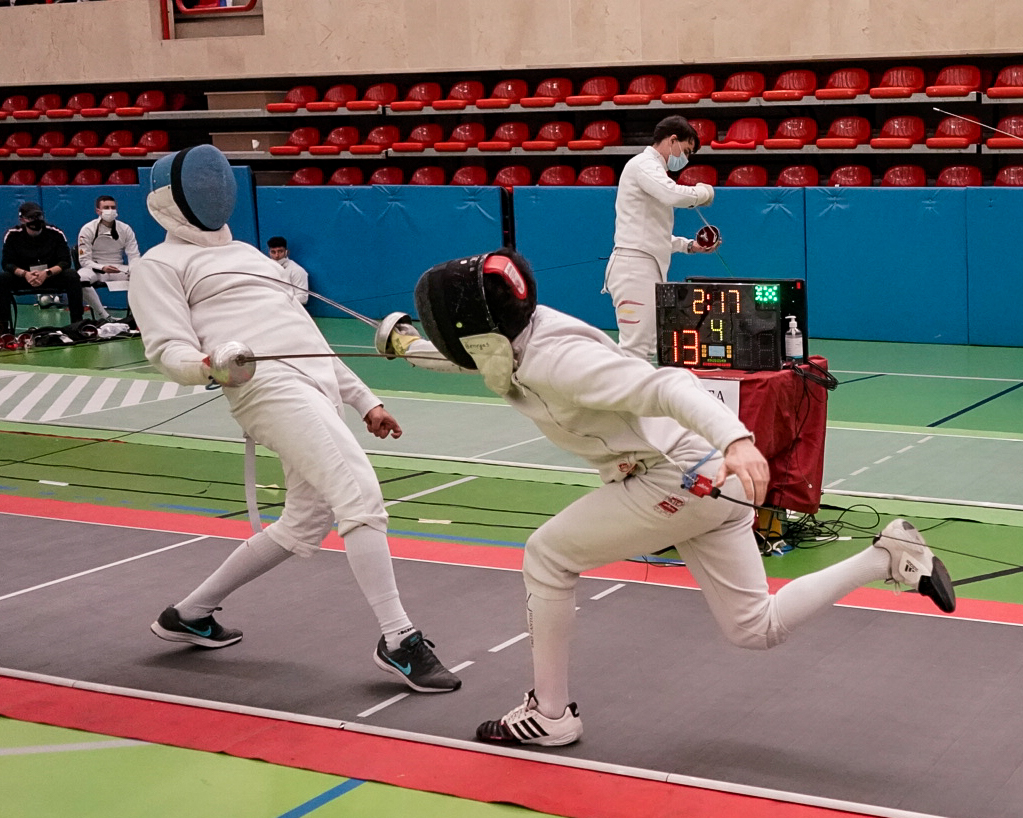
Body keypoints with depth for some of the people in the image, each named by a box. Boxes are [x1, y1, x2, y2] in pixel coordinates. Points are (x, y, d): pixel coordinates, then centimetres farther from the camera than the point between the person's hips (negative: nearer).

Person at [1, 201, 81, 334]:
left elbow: (65, 261, -11)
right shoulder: (12, 235, -7)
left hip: (52, 275, 0)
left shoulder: (56, 233, -9)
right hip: (23, 277, 1)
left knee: (72, 276, -30)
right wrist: (24, 274, -29)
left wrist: (47, 273, -30)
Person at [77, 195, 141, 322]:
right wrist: (102, 268, -28)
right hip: (95, 269, -2)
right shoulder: (88, 229, -6)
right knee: (79, 278, -36)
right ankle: (103, 316, -27)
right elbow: (84, 260, -8)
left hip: (119, 269, 2)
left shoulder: (125, 229, 2)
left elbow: (134, 256, -1)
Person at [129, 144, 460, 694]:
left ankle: (189, 614, 25)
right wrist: (212, 365, -30)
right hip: (270, 387, -8)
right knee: (361, 497, -20)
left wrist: (363, 400, 24)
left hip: (314, 387, 8)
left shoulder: (245, 253, 30)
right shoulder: (159, 265, 7)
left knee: (308, 523, 11)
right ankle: (399, 642, -15)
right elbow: (169, 351, -6)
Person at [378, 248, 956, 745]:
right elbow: (467, 356, 32)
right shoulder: (520, 334, 5)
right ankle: (892, 557, 7)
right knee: (758, 629, 11)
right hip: (703, 475, 9)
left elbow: (664, 384, -35)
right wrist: (405, 345, 36)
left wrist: (736, 441, -49)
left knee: (548, 557, 2)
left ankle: (551, 714, 13)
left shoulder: (552, 358, -23)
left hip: (681, 474, -9)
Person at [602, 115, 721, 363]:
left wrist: (689, 245, 16)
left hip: (649, 269, 10)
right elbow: (674, 195, -27)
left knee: (648, 350, 12)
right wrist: (704, 191, -8)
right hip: (634, 267, -10)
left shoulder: (651, 169, 23)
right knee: (634, 349, -14)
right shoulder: (643, 164, -7)